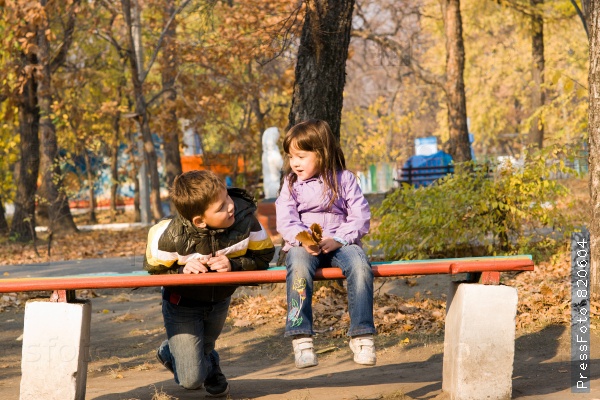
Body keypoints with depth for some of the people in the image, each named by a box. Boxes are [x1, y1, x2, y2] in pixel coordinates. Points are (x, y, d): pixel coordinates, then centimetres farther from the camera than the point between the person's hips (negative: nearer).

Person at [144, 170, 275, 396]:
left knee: (205, 350, 30)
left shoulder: (245, 218, -30)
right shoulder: (171, 237, -35)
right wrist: (183, 269, -37)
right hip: (183, 303, -4)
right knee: (191, 380, -3)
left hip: (220, 300, 4)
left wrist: (234, 264, -34)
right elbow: (153, 269, -18)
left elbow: (263, 256, -17)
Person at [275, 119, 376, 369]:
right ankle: (301, 339, -37)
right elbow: (285, 221, 0)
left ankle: (361, 335, -27)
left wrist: (337, 240, -18)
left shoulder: (344, 179, 8)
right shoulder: (291, 184, 12)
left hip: (340, 243, 0)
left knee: (360, 265, -34)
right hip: (302, 246, 0)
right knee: (299, 267, -36)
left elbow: (361, 217, -1)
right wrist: (302, 239, -22)